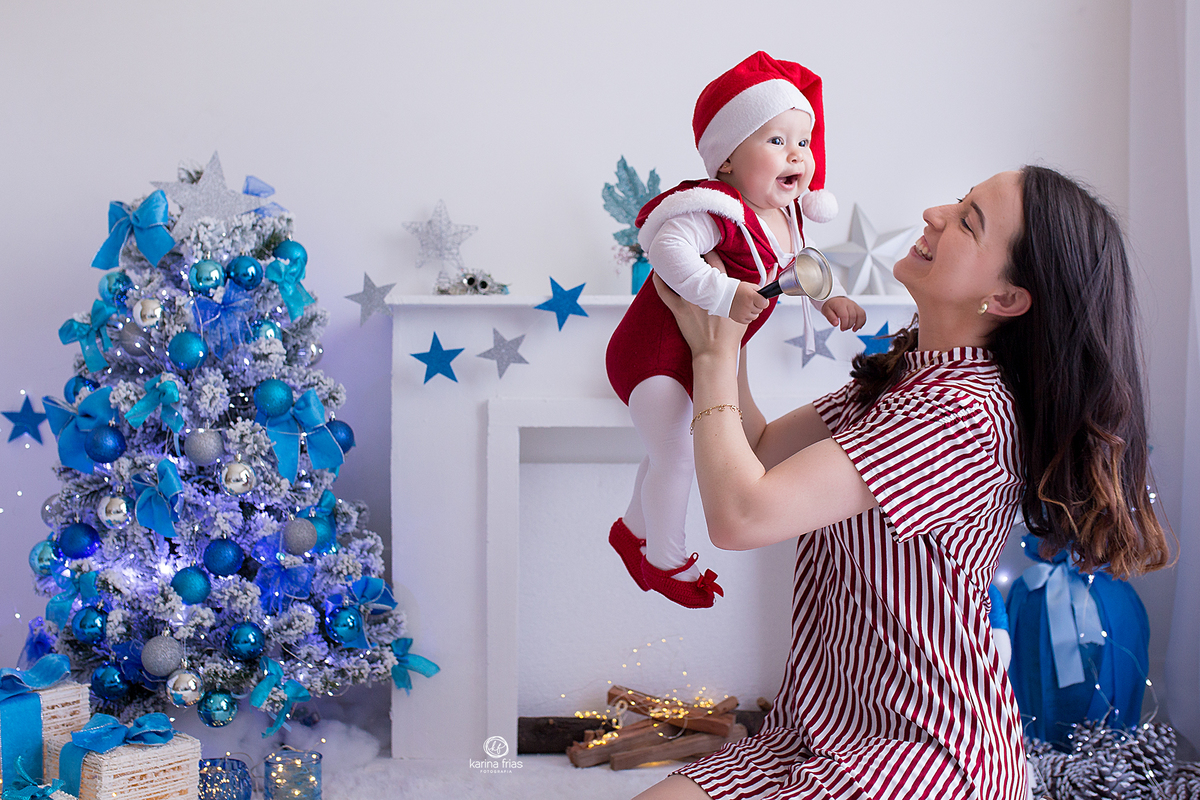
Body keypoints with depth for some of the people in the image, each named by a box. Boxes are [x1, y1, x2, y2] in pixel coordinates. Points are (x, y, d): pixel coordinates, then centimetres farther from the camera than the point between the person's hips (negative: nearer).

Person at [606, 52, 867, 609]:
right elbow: (667, 245, -45)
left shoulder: (784, 216, 1)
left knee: (670, 450, 24)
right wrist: (720, 294, -48)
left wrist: (829, 298, 6)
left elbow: (796, 264, 20)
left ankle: (633, 531, 46)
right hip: (654, 354, -10)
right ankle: (667, 561, 18)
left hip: (701, 356, 10)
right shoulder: (720, 212, -30)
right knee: (676, 456, -4)